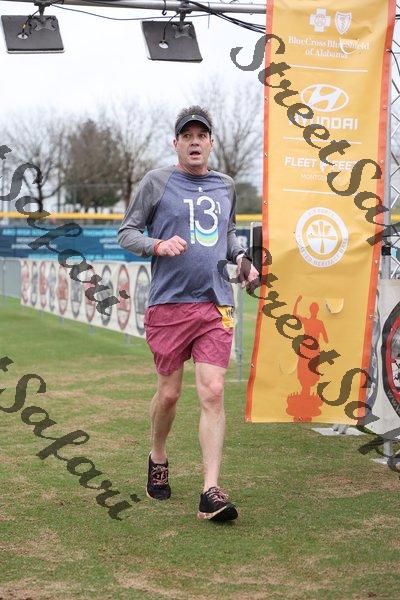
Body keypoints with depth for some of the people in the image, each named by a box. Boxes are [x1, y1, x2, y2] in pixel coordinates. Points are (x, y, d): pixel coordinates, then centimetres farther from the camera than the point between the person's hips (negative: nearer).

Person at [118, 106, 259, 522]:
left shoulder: (225, 187, 15)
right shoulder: (156, 182, 3)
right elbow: (126, 233, 4)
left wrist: (240, 257, 9)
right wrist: (158, 245, -15)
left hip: (215, 304, 2)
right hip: (169, 303, -2)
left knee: (213, 393, -8)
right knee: (169, 393, 6)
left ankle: (210, 493, -10)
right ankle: (157, 460, 34)